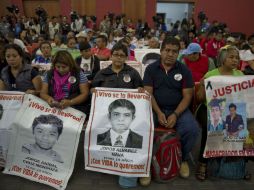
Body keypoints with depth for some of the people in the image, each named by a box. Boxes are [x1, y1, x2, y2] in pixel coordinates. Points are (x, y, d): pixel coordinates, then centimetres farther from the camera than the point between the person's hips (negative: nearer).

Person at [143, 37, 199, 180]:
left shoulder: (184, 70, 2)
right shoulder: (151, 69, 3)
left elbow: (187, 96, -2)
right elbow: (148, 93, -3)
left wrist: (175, 114, -17)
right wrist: (158, 112, -17)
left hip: (178, 109, 0)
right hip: (155, 108, 0)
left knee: (192, 129, -27)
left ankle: (182, 158, 4)